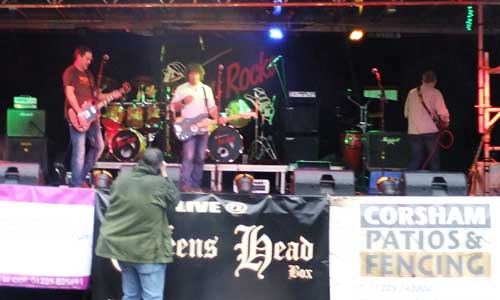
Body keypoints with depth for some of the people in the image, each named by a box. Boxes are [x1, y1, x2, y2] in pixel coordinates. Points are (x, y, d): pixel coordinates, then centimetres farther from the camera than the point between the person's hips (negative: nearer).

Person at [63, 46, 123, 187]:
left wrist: (111, 95, 7)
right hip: (77, 117, -9)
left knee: (98, 146, 10)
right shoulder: (71, 72, -6)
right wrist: (80, 112, -24)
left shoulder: (88, 74, 21)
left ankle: (82, 176, 21)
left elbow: (95, 95, 22)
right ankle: (76, 184, -3)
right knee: (79, 152, -9)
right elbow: (69, 93, -17)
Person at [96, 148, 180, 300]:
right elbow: (174, 200, 2)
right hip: (149, 250, -6)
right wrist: (165, 176, 6)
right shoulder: (160, 183, -15)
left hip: (121, 246, 6)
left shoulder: (121, 178, 2)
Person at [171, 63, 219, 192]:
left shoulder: (207, 89, 13)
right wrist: (183, 101, -16)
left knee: (200, 158, 5)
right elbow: (173, 107, 2)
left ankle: (196, 185, 12)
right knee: (188, 157, -13)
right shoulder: (181, 89, 4)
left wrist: (217, 119, -4)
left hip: (203, 128, 4)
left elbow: (212, 107, 12)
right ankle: (185, 184, -10)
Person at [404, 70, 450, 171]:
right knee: (434, 161, 5)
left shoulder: (412, 93, 9)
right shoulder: (435, 93, -4)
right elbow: (442, 112, -13)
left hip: (414, 132, 4)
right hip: (431, 131, -3)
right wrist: (445, 122, 5)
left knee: (414, 161, 7)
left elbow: (406, 113, 13)